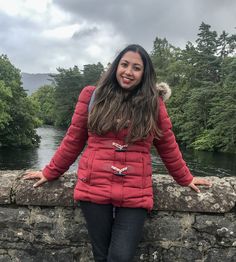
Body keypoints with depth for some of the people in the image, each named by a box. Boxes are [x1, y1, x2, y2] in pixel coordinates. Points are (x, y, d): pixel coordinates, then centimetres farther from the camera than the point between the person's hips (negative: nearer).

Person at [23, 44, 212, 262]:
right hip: (94, 189, 1)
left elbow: (168, 146, 13)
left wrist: (186, 179, 19)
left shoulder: (154, 104, 4)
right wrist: (50, 173, 12)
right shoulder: (92, 96, 3)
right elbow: (73, 140, 9)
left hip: (135, 195, 0)